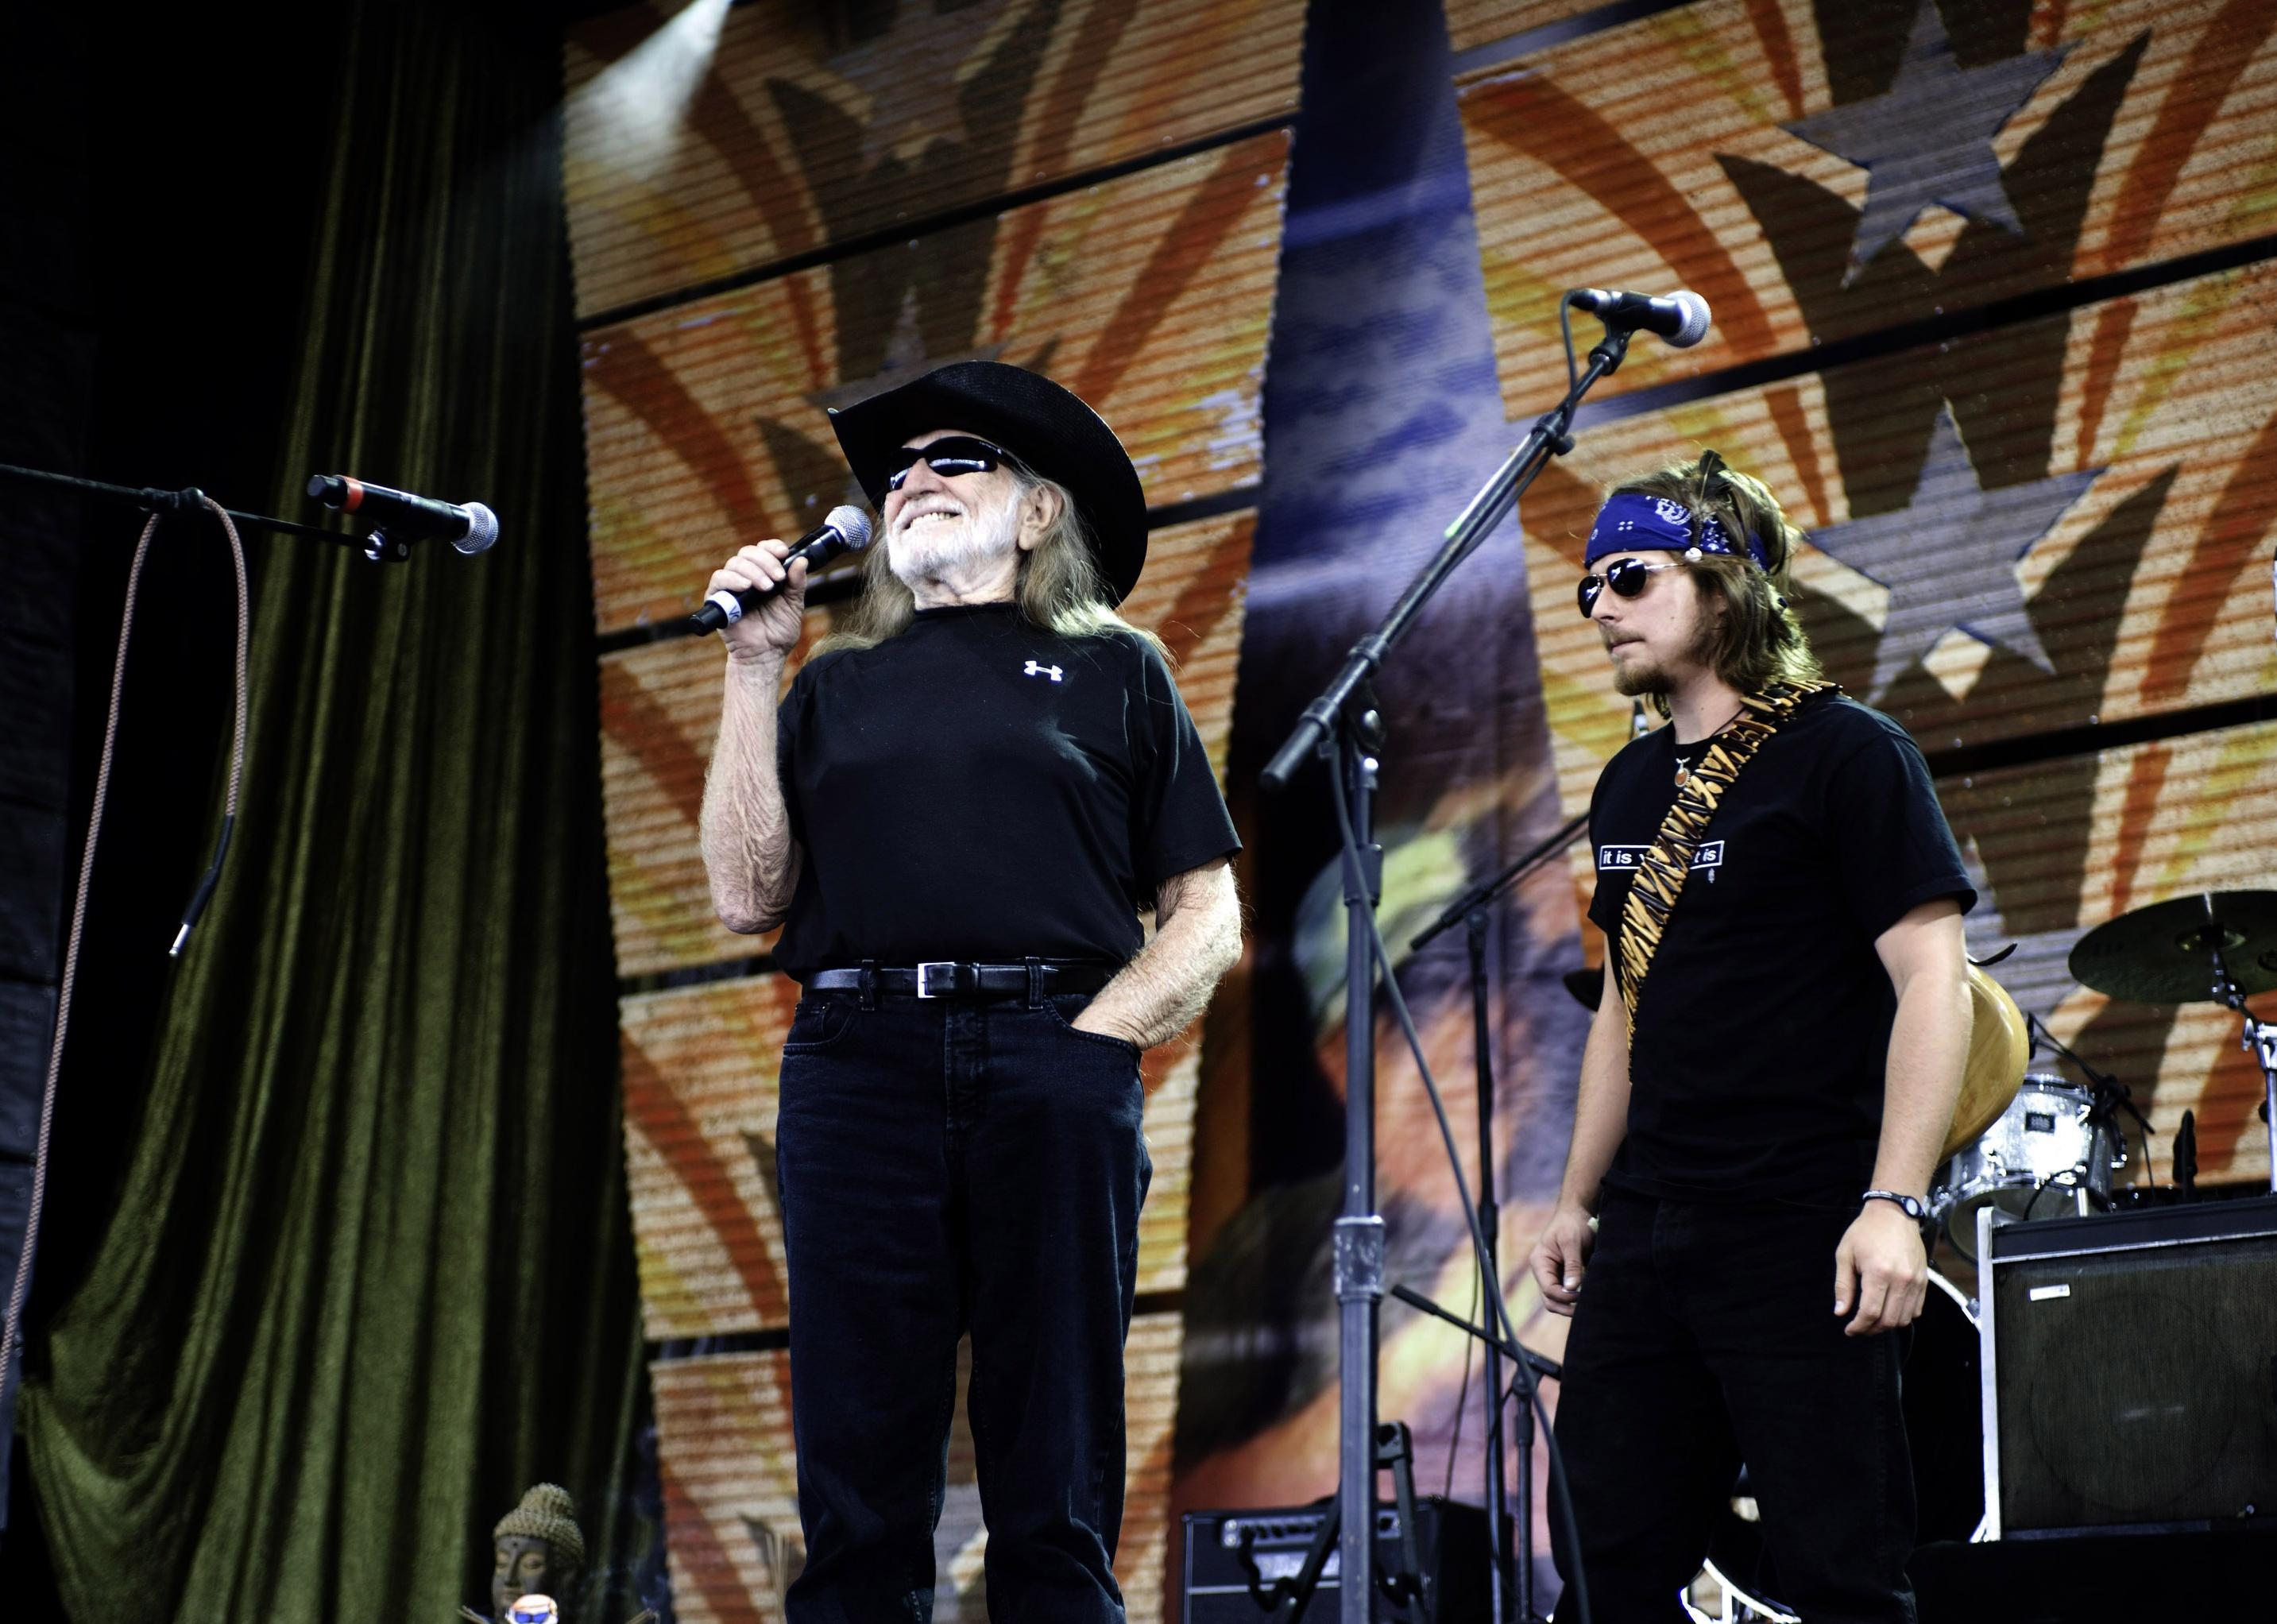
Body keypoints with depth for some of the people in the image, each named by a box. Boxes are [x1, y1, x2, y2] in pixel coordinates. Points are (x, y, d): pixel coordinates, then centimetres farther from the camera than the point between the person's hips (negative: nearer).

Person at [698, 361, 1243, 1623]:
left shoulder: (1113, 670, 18)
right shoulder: (836, 686, 24)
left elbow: (1208, 920, 11)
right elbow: (748, 894, 11)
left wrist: (1090, 1043, -5)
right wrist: (754, 668, 9)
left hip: (1048, 1066, -1)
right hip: (856, 1066, 2)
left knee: (1055, 1507, -4)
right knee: (858, 1503, -3)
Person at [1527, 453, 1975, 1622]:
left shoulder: (1845, 755, -6)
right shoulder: (1629, 786, 16)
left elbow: (1933, 980, -12)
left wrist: (1893, 1202, -21)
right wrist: (1576, 1204, 19)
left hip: (1801, 1230, -7)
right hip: (1646, 1237, 7)